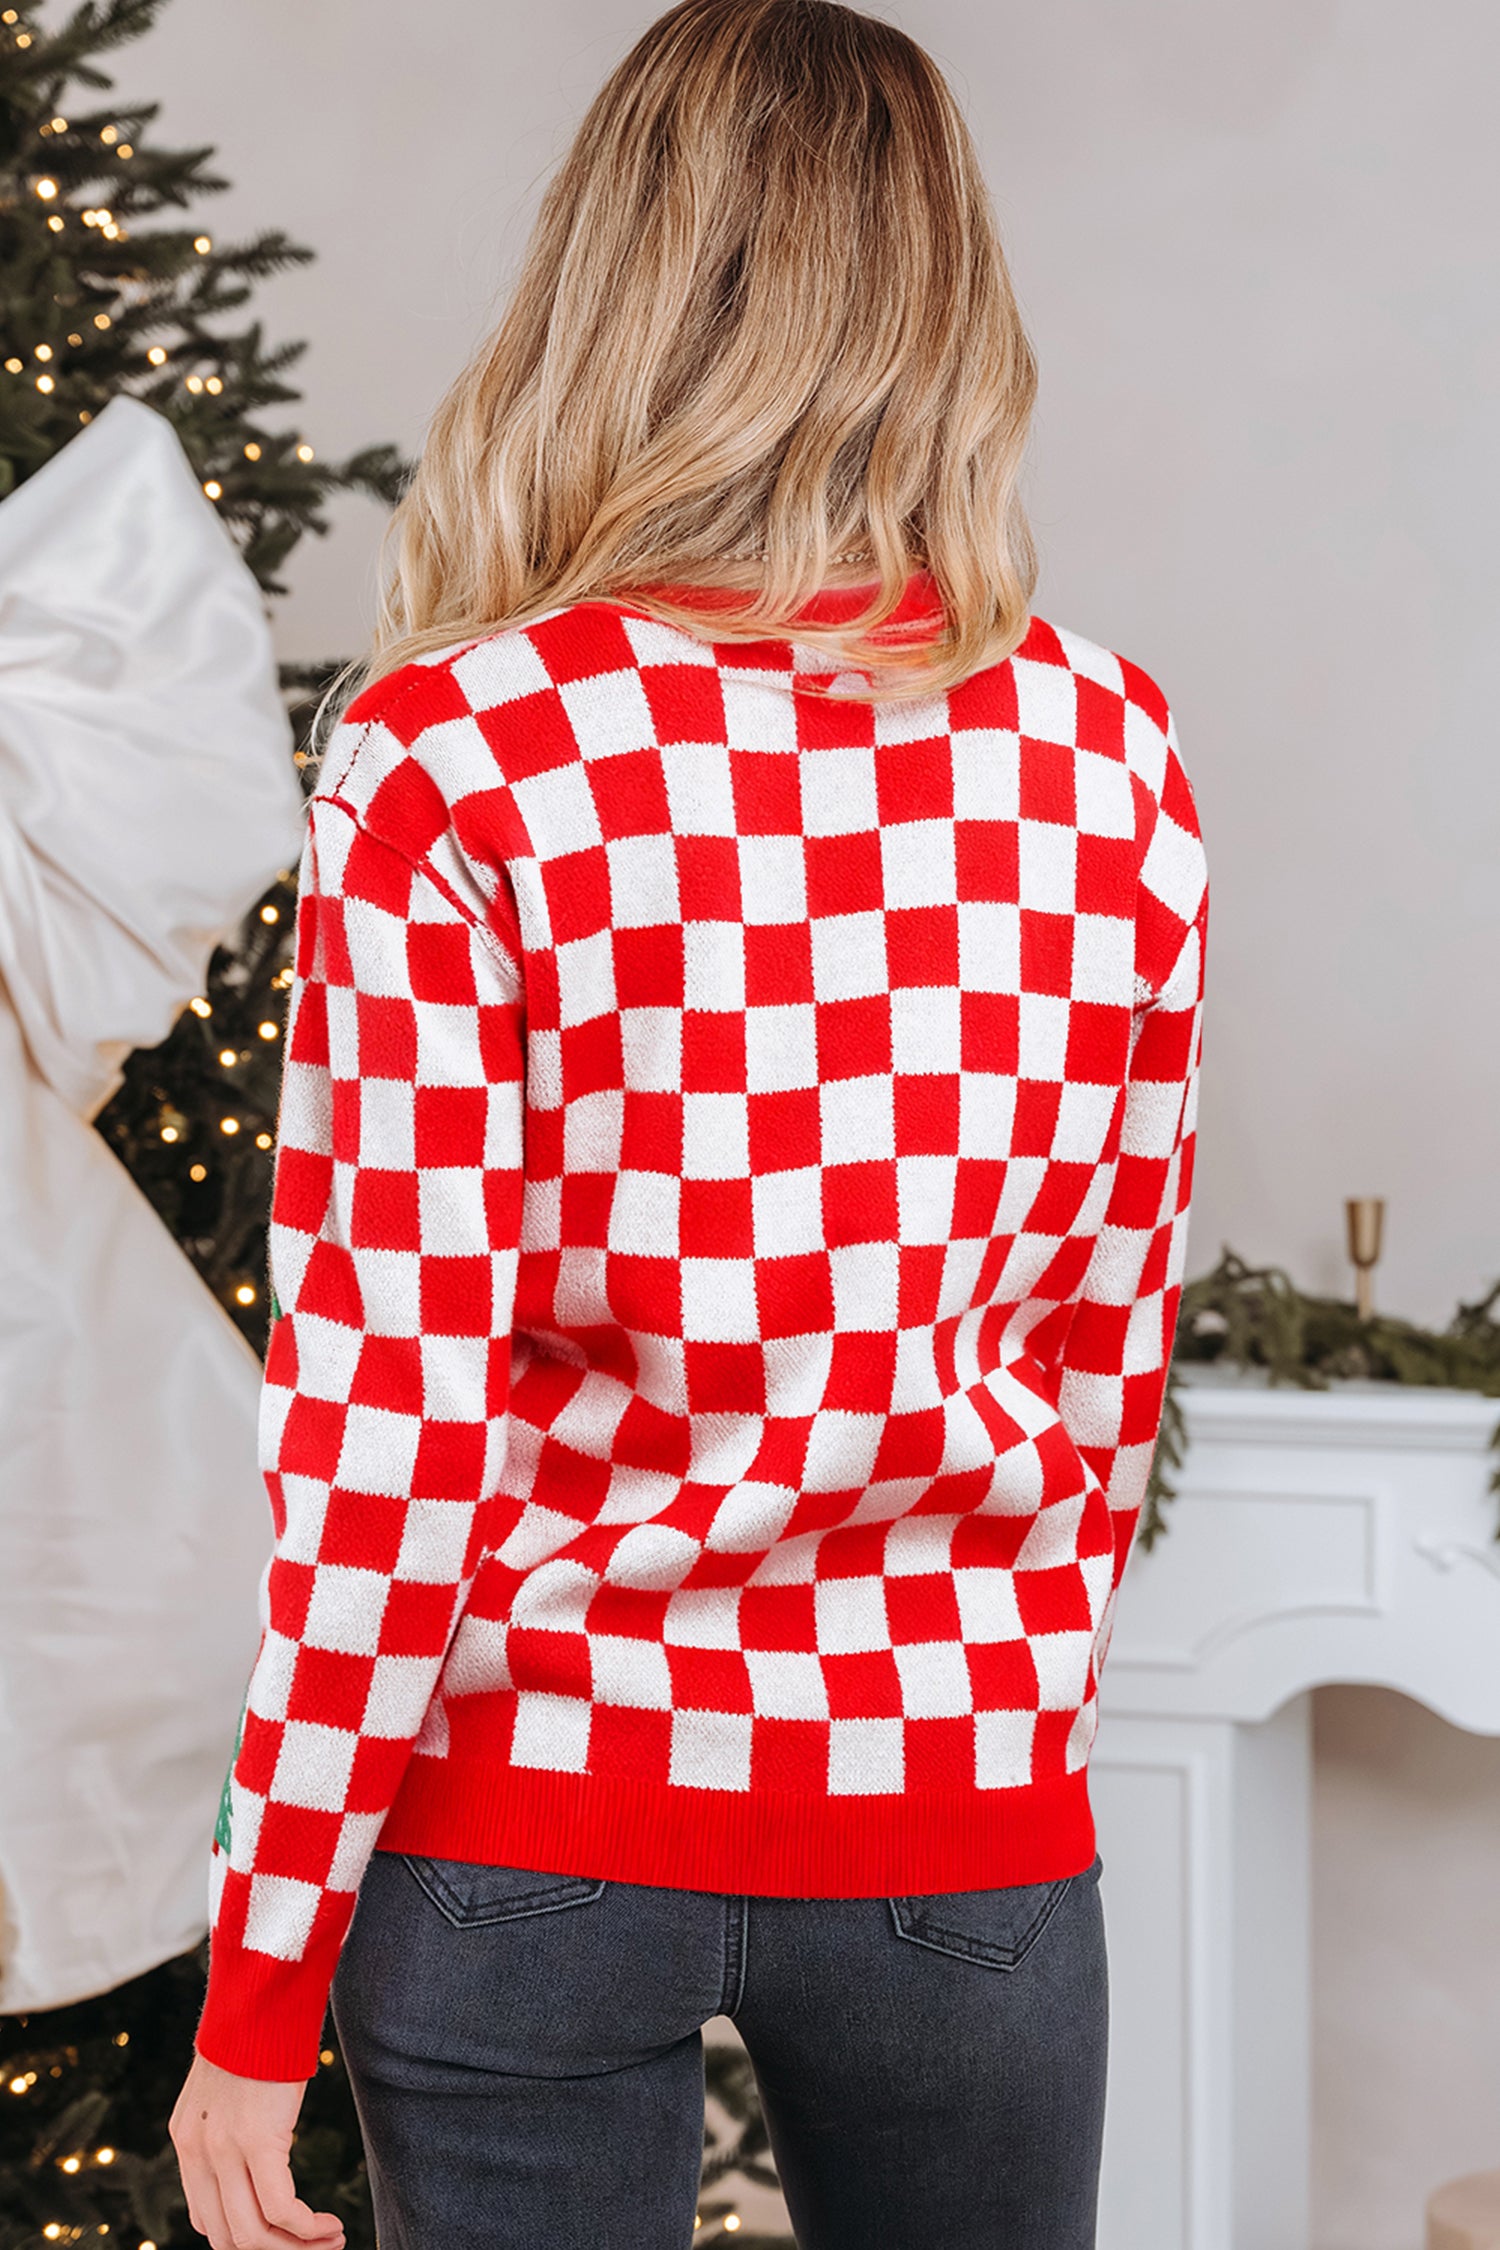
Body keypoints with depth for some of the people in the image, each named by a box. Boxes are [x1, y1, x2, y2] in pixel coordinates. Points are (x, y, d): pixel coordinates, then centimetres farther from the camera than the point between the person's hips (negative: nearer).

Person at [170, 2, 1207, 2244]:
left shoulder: (456, 755, -11)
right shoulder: (1108, 754, -1)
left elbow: (389, 1417, -13)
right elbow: (1113, 1343, 7)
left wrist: (261, 1990, -5)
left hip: (541, 1809, -3)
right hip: (963, 1814, 3)